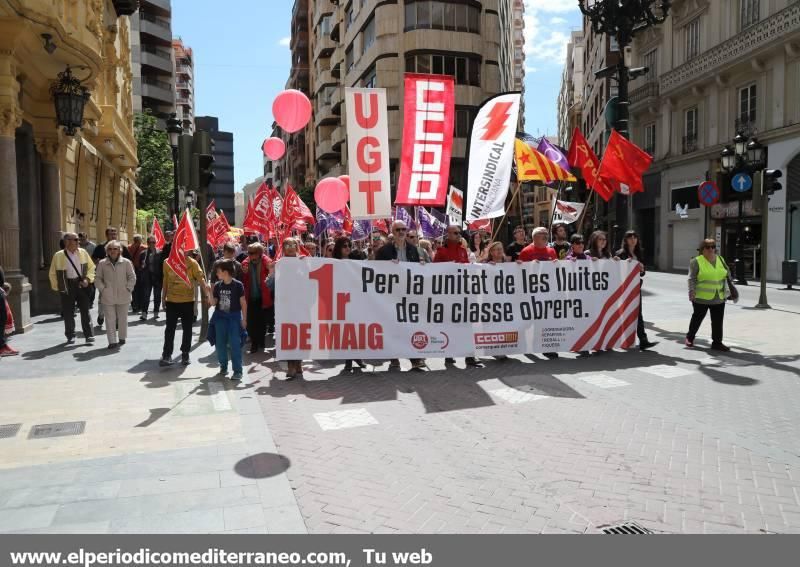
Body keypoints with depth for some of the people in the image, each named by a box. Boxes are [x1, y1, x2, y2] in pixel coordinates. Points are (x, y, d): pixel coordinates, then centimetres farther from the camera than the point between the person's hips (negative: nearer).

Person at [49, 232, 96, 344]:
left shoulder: (83, 253, 3)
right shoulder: (58, 256, -3)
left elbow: (91, 267, 9)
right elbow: (53, 273, 3)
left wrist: (88, 279, -5)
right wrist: (57, 287, 0)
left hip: (81, 284, 1)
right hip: (67, 286, -1)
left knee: (85, 311, 3)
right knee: (68, 312, 6)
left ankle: (88, 335, 7)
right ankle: (70, 336, 18)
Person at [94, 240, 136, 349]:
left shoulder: (126, 262, -2)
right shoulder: (102, 263, 1)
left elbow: (132, 277, 2)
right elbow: (97, 278, 7)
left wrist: (128, 288, -5)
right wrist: (102, 289, -4)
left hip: (123, 296, 0)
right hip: (108, 297, 0)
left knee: (123, 318, 11)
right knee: (110, 319, 0)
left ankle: (122, 338, 24)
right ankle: (112, 341, 3)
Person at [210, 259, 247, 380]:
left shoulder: (238, 285, -9)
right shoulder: (218, 285, 4)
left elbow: (243, 302, -4)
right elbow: (213, 303, 5)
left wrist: (244, 319, -5)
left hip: (234, 316, -5)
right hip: (220, 317, 5)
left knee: (235, 344, -7)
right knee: (220, 343, 9)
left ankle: (237, 371, -3)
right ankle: (223, 366, 27)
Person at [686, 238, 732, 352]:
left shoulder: (720, 259, 9)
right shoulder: (696, 261, -7)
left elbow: (727, 275, 16)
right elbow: (692, 278, -12)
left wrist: (731, 290, 12)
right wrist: (692, 291, -24)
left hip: (719, 298, 5)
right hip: (701, 298, -4)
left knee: (718, 321, 5)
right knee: (697, 318, 9)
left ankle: (717, 343, 13)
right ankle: (690, 337, 27)